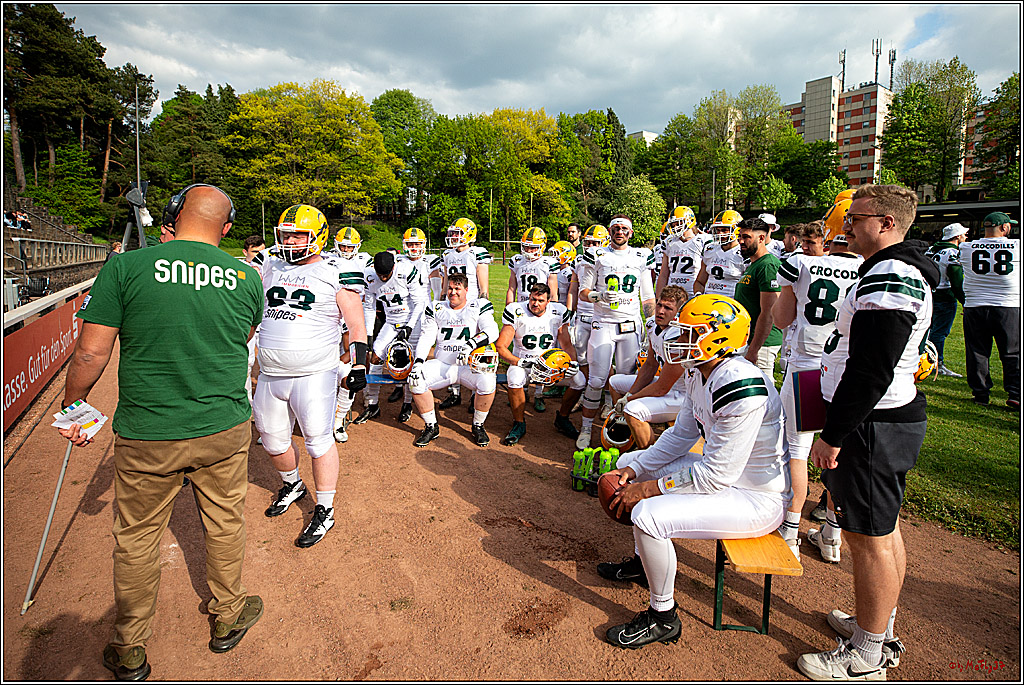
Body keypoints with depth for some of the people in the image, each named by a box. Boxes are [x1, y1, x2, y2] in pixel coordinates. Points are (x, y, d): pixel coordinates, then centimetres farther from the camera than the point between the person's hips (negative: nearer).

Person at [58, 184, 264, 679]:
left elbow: (90, 354, -8)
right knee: (225, 524, 19)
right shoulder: (247, 278, -4)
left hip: (147, 434, -1)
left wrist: (71, 408, 8)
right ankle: (227, 618, 39)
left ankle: (130, 652, 36)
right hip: (225, 429, 2)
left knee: (136, 539, 17)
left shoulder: (125, 267, -11)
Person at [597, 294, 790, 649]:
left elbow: (718, 473, -29)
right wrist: (635, 469, -3)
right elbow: (682, 435, 8)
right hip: (721, 470, 10)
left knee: (649, 515, -26)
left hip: (758, 499, -10)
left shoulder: (741, 388, -31)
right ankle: (645, 561, 29)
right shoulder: (699, 373, -1)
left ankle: (664, 618, 1)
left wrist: (649, 488, -21)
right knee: (629, 463, 12)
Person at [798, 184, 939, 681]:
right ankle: (880, 630, 37)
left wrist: (834, 434, -20)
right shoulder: (901, 272, 14)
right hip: (894, 417, 11)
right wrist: (840, 427, 22)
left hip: (871, 426, -11)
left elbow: (871, 372, -26)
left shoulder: (888, 278, -21)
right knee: (883, 530, 20)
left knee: (869, 538, 1)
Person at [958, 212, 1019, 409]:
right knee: (1013, 354, 9)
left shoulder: (966, 248, -2)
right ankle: (1015, 394, 8)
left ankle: (980, 392, 13)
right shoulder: (1017, 246, -7)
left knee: (977, 353, 9)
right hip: (1009, 309, -1)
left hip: (974, 308, 2)